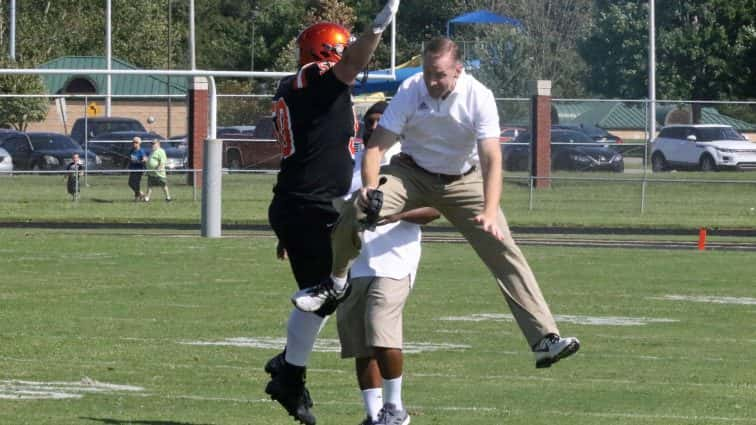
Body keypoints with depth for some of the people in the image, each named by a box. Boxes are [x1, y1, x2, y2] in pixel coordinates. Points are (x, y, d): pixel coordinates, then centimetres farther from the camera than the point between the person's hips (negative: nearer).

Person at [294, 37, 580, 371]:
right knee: (354, 209, -26)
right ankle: (336, 283, 0)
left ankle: (544, 338, -14)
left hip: (464, 181, 0)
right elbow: (377, 145, -18)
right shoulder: (410, 91, -19)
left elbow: (491, 159, -28)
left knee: (505, 252, -14)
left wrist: (490, 213, -42)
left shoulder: (479, 97, -22)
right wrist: (370, 187, -38)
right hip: (413, 174, 0)